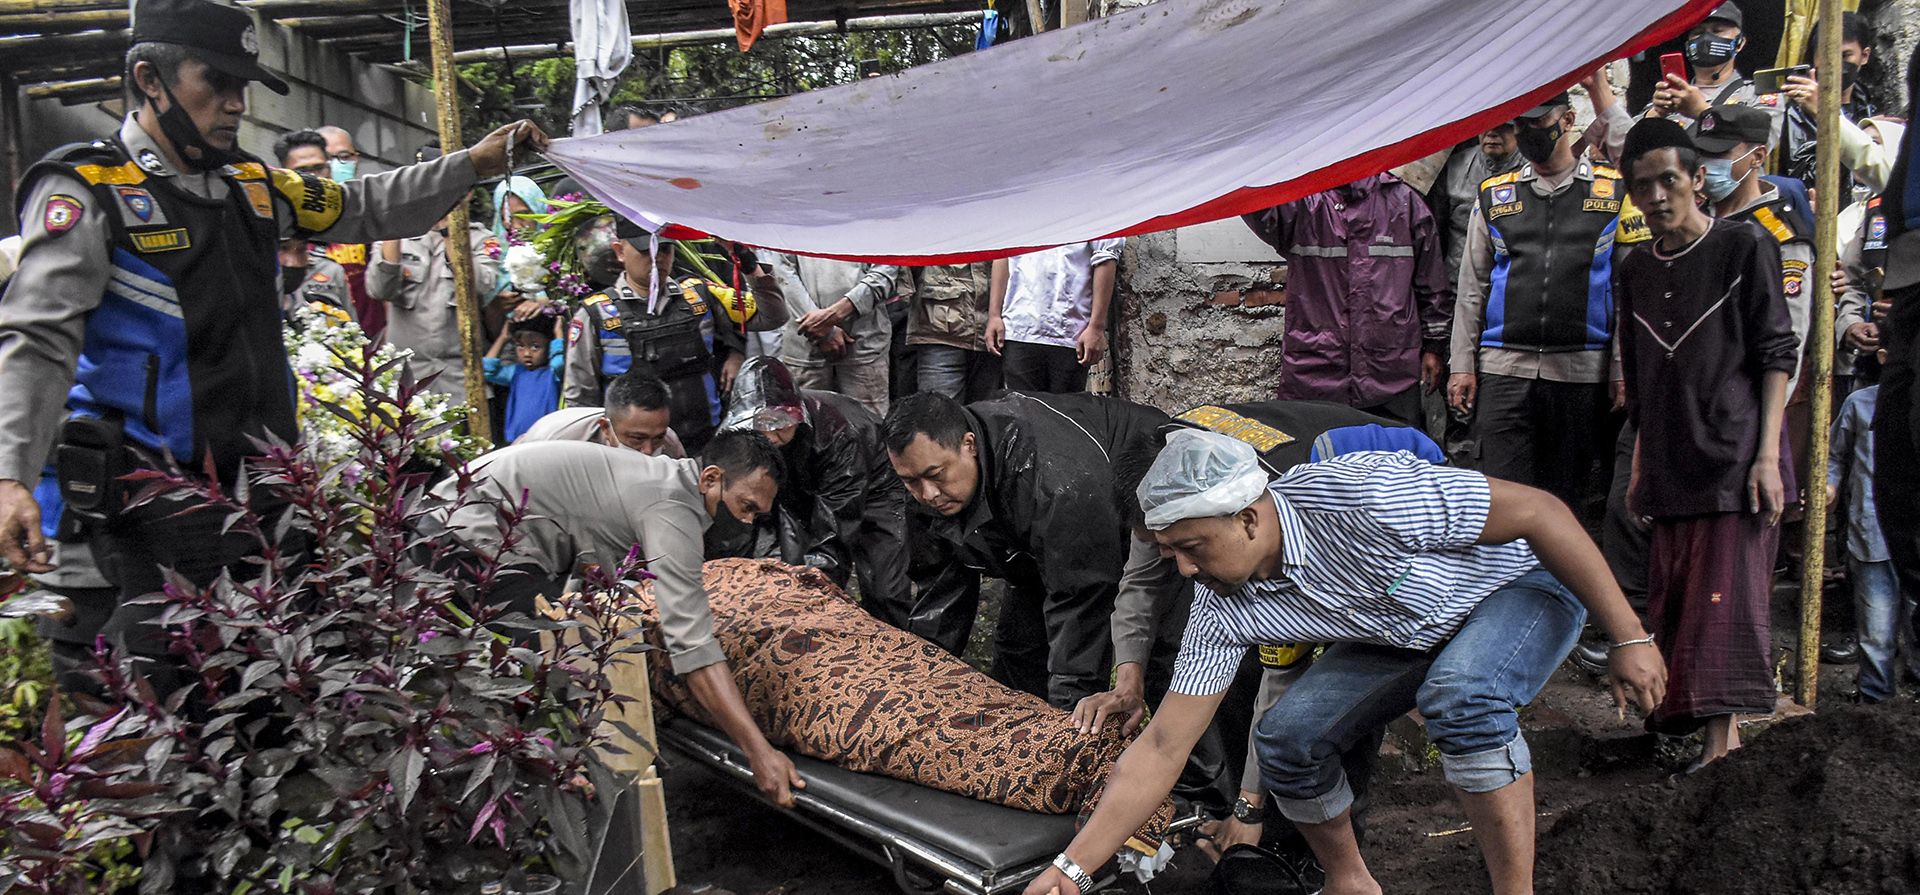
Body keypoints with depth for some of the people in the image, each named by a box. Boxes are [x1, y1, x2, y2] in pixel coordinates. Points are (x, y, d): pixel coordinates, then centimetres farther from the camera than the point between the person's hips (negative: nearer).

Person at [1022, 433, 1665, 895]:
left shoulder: (1364, 498, -37)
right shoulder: (1223, 607, -19)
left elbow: (1540, 511, -27)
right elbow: (1162, 748, -15)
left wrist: (1628, 638, -21)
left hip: (1521, 583, -5)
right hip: (1409, 632, 5)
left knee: (1462, 697, -36)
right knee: (1285, 737, -14)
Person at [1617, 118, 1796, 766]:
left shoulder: (1745, 246, -2)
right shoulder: (1636, 270, 14)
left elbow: (1777, 354, -5)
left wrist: (1768, 454, -12)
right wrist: (1640, 460, 17)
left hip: (1736, 458, -5)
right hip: (1671, 465, 5)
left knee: (1727, 597, -8)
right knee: (1672, 598, 7)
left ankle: (1723, 733, -5)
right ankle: (1678, 719, 17)